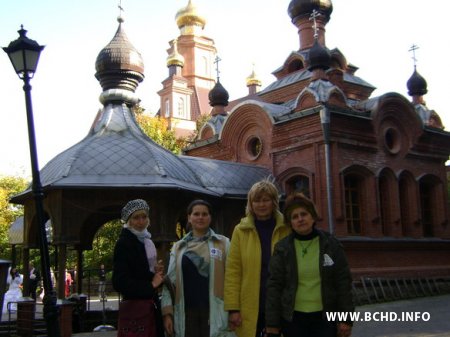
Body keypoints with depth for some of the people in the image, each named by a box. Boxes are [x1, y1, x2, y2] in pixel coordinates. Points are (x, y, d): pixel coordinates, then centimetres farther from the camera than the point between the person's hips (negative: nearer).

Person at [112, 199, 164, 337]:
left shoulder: (146, 240, 13)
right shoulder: (123, 243, -11)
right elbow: (120, 282, -19)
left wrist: (155, 273, 3)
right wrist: (150, 285, -14)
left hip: (151, 305, 8)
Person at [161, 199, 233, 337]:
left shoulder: (223, 243, 4)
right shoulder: (178, 247, 11)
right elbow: (170, 280, 9)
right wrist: (167, 312, 1)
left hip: (214, 311, -2)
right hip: (186, 312, 2)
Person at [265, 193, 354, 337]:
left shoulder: (331, 244, -1)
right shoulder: (282, 248, -2)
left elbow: (343, 282, 0)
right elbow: (274, 286, -3)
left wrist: (346, 319, -4)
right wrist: (272, 324, -6)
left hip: (325, 317, 0)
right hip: (293, 318, 0)